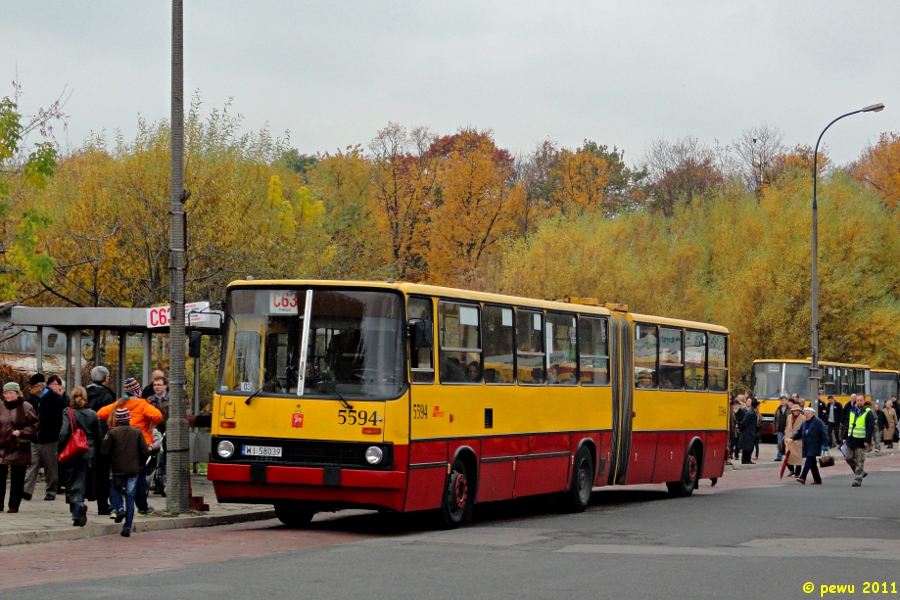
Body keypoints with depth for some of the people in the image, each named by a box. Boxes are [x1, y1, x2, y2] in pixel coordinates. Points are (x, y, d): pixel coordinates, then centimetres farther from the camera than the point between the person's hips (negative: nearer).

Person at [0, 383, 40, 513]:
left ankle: (14, 505, 9)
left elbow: (35, 425, -2)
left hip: (19, 449, -3)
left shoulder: (26, 407, -3)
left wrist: (21, 432, -13)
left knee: (17, 479, 1)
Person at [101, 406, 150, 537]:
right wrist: (140, 463, 16)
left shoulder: (113, 433, -7)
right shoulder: (137, 432, 0)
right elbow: (145, 451, -1)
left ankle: (118, 508, -5)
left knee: (116, 490, 23)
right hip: (134, 469, 2)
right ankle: (127, 527, 5)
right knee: (130, 497, 6)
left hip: (118, 469, -2)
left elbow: (104, 451, -8)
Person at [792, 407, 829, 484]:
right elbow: (799, 433, 18)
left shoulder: (818, 422, -8)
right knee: (812, 463, 10)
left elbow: (824, 433, -11)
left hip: (814, 447, -8)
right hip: (807, 447, 8)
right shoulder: (804, 423, 16)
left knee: (809, 461, -15)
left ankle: (803, 477, -23)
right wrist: (792, 438, 1)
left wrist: (825, 444, -17)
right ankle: (817, 479, 17)